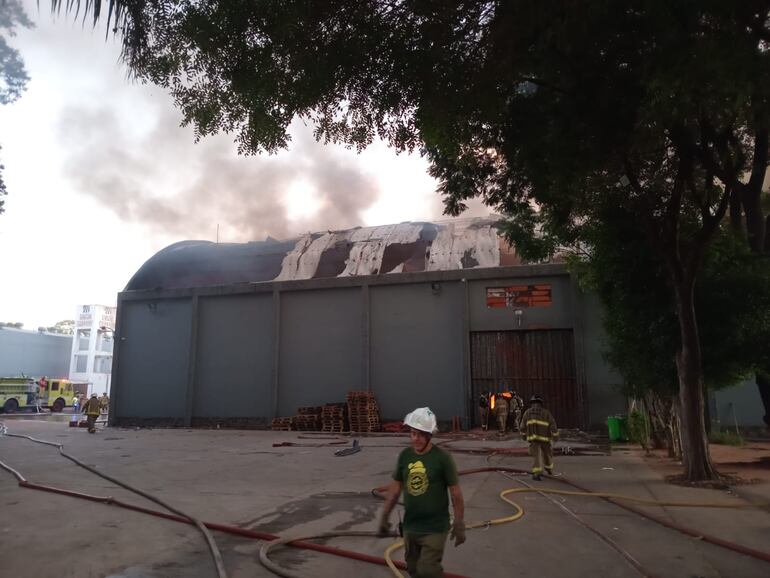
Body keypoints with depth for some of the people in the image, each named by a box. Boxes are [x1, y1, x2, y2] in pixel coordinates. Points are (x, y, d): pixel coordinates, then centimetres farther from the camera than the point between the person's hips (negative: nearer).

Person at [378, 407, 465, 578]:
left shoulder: (442, 458, -16)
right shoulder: (404, 456, -2)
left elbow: (455, 493, -9)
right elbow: (395, 488, 8)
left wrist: (459, 524, -6)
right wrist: (384, 517, 10)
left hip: (435, 528, -5)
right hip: (410, 526, 5)